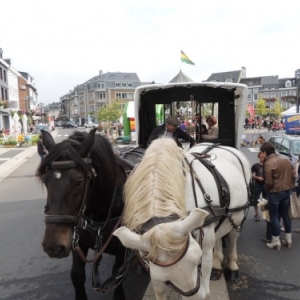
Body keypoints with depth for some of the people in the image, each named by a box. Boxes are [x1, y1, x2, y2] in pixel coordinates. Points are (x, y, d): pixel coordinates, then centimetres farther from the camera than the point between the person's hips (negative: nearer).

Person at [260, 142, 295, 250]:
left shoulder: (268, 163, -19)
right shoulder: (286, 160, 4)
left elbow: (269, 182, -19)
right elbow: (293, 175, 7)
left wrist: (266, 189, 0)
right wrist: (288, 185, 18)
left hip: (275, 192, -7)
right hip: (287, 190, 7)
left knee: (274, 216, 5)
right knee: (285, 214, 18)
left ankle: (276, 241, 12)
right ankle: (288, 239, 26)